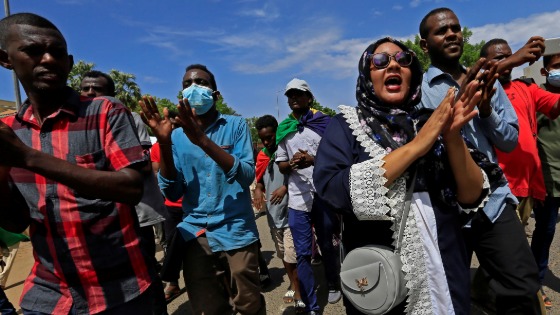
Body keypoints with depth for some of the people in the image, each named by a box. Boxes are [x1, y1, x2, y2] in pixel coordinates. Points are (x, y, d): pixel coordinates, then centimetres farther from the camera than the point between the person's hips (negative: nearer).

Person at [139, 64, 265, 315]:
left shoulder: (235, 125, -2)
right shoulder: (177, 135, 5)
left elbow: (247, 176, -16)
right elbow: (172, 193, -3)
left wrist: (203, 141, -26)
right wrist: (164, 143, -16)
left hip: (236, 230, -2)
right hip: (195, 234, 3)